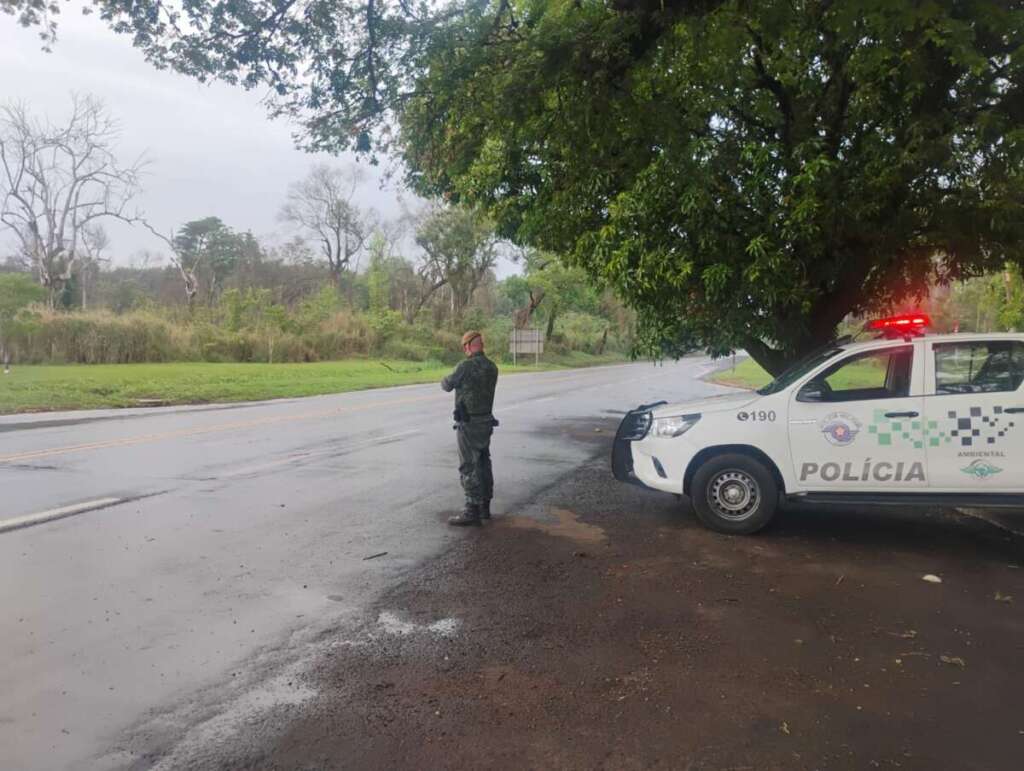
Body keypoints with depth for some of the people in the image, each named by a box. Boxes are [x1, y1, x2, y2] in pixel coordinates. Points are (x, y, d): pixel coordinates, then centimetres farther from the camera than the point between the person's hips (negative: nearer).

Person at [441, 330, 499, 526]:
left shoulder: (466, 366, -18)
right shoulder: (492, 367, 6)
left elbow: (448, 385, -3)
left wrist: (444, 381, 21)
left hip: (468, 424, -8)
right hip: (486, 421, 8)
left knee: (468, 467, -4)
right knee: (483, 464, 15)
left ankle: (472, 511, -3)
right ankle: (484, 506, 23)